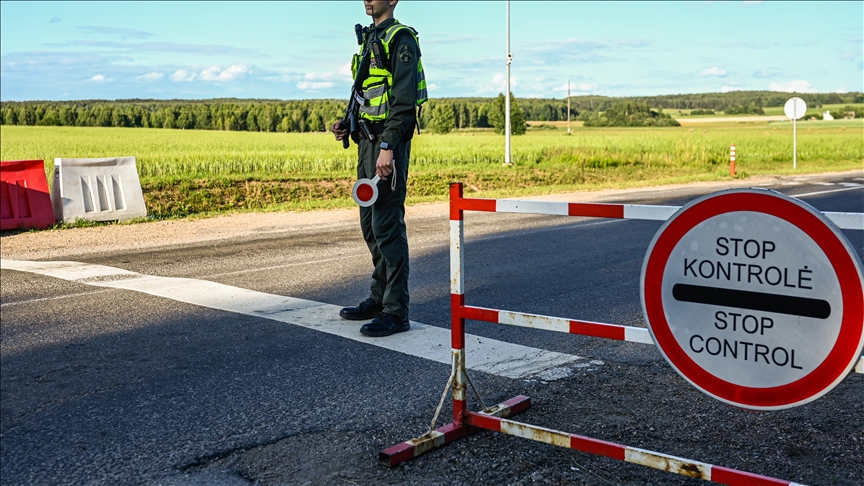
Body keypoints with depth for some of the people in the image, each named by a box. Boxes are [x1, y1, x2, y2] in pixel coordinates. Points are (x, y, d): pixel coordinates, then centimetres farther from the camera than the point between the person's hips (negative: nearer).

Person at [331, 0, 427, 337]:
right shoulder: (369, 40, 21)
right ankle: (379, 297, 24)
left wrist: (388, 147, -24)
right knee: (370, 225, 13)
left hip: (388, 142, -10)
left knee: (387, 226, -10)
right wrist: (347, 124, 12)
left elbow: (404, 98, -17)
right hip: (368, 139, 10)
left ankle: (396, 312, -4)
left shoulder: (400, 39, -8)